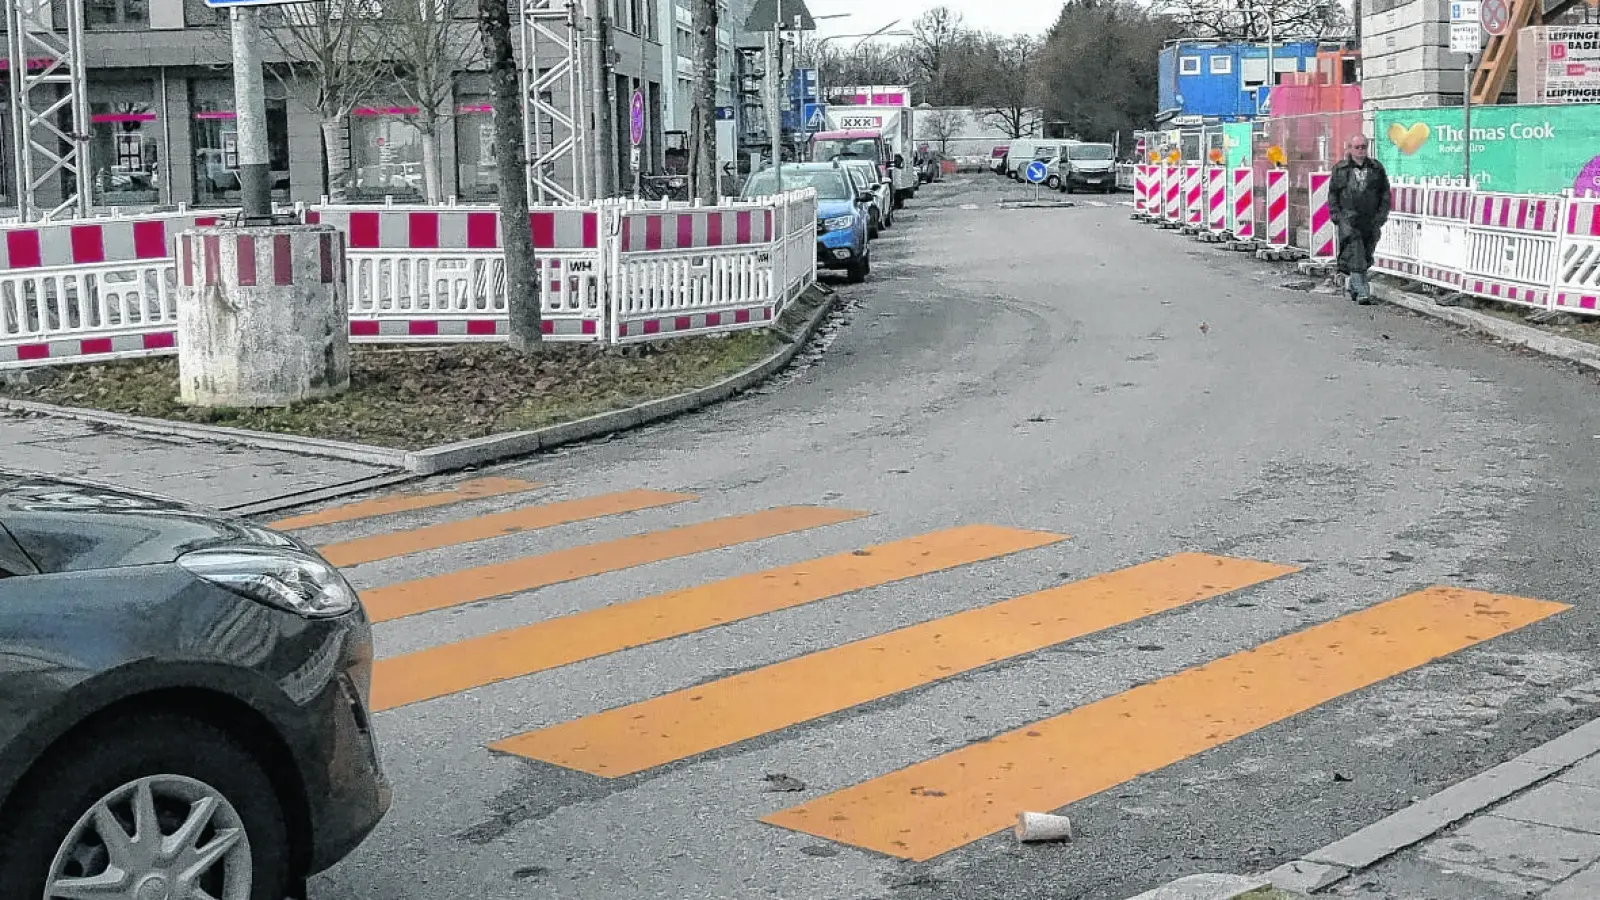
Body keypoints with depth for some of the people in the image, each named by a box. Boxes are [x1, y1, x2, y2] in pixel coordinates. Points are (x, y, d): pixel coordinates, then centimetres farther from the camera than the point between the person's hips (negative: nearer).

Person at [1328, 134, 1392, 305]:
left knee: (1366, 256, 9)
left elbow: (1385, 193, 10)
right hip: (1348, 219, -3)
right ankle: (1361, 292, -17)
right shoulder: (1340, 169, 5)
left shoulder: (1377, 168, 8)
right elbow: (1332, 193, 9)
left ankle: (1352, 283, 28)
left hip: (1371, 220, 3)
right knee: (1355, 255, -13)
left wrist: (1382, 214, 1)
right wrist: (1336, 214, -1)